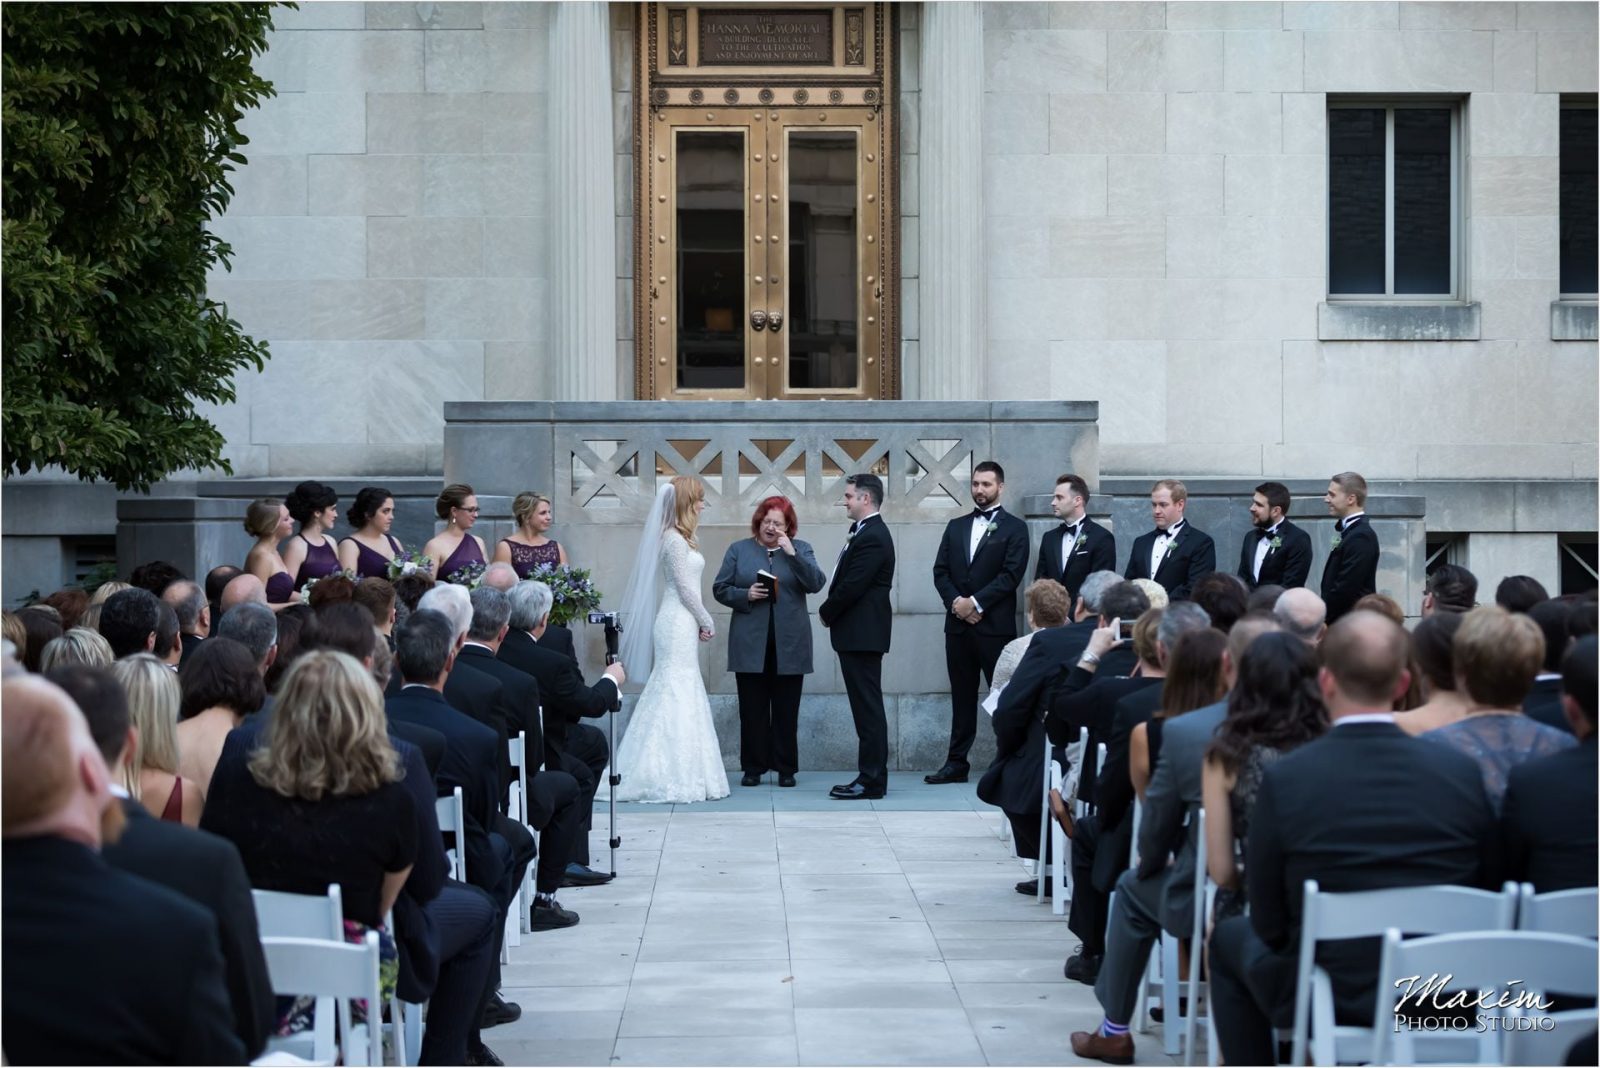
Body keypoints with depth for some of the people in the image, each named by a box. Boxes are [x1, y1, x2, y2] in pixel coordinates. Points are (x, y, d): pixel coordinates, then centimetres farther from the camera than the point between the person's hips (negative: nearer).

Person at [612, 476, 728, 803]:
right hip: (679, 624, -10)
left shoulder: (678, 537, 16)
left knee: (672, 695, 10)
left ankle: (660, 776, 12)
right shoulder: (675, 539, -14)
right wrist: (707, 622, -5)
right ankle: (675, 777, -6)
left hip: (679, 623, 10)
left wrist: (701, 622, 8)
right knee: (678, 695, -8)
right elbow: (685, 588, -15)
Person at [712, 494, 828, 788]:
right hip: (751, 643, 0)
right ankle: (753, 768, 8)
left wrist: (792, 554, -15)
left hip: (789, 643, 0)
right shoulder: (738, 550, 9)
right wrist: (746, 594, -12)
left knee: (786, 710, 3)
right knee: (752, 709, 2)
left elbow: (816, 583, -7)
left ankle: (786, 768, 9)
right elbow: (720, 589, 6)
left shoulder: (801, 549, 8)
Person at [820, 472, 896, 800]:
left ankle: (872, 781, -4)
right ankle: (870, 777, 17)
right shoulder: (865, 532, 15)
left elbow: (851, 586, -21)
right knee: (866, 707, 12)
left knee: (868, 708, -7)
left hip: (861, 634, -10)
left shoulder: (872, 537, -17)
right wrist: (831, 612, 5)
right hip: (859, 634, 10)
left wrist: (826, 613, -6)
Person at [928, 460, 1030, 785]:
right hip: (958, 624, 5)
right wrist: (956, 602, -7)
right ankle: (957, 763, 10)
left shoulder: (1014, 528, 1)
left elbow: (1011, 575, -9)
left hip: (995, 625, -5)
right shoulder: (956, 526, 16)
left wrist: (975, 602, -14)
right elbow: (940, 571, 10)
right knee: (962, 696, 8)